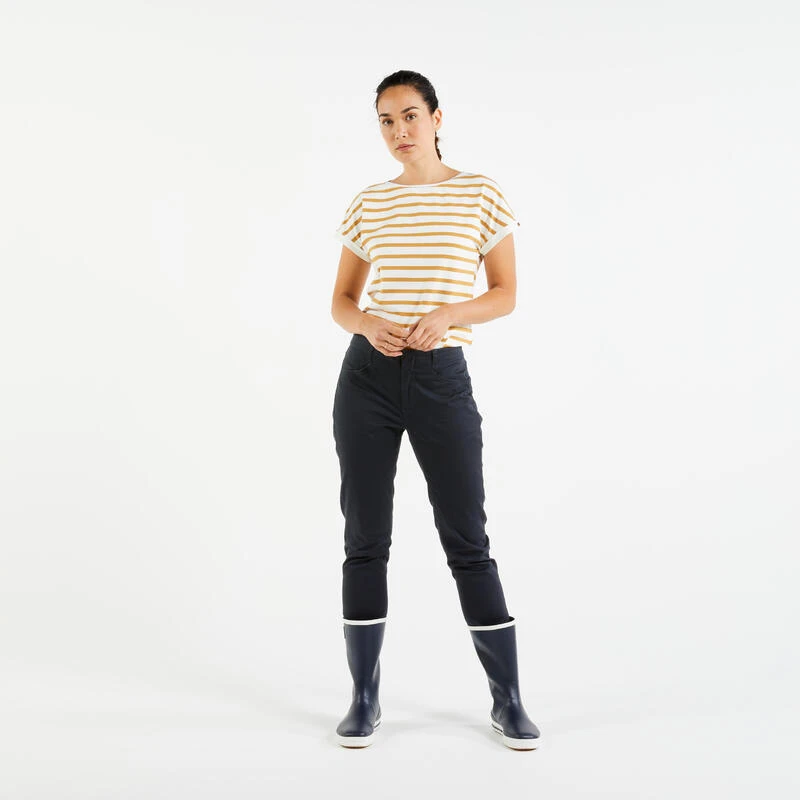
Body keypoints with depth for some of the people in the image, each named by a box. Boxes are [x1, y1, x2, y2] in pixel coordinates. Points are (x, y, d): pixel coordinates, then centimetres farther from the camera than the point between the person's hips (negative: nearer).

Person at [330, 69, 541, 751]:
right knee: (365, 538, 4)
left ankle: (508, 700, 15)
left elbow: (506, 294, 2)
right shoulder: (368, 203, 9)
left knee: (467, 540, 0)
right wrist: (369, 325, -11)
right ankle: (365, 699, 17)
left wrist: (444, 315, -16)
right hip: (368, 376, 3)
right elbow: (341, 300, 12)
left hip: (441, 376, -2)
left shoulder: (482, 194, 3)